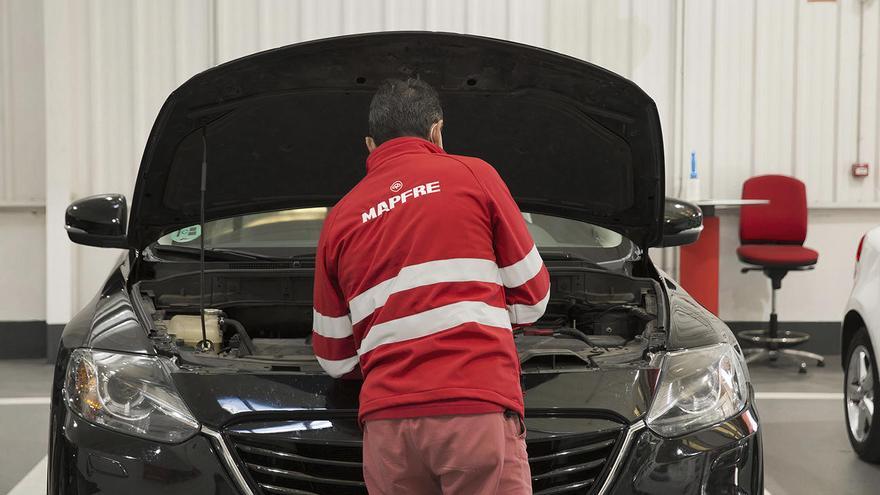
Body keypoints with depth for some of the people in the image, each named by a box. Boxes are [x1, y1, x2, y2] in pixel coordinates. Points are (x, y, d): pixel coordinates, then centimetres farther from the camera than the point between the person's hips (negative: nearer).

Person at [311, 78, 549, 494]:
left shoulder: (341, 218, 15)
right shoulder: (474, 177, 6)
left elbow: (335, 358, 19)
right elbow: (532, 295, 10)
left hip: (387, 421, 4)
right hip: (478, 412, -3)